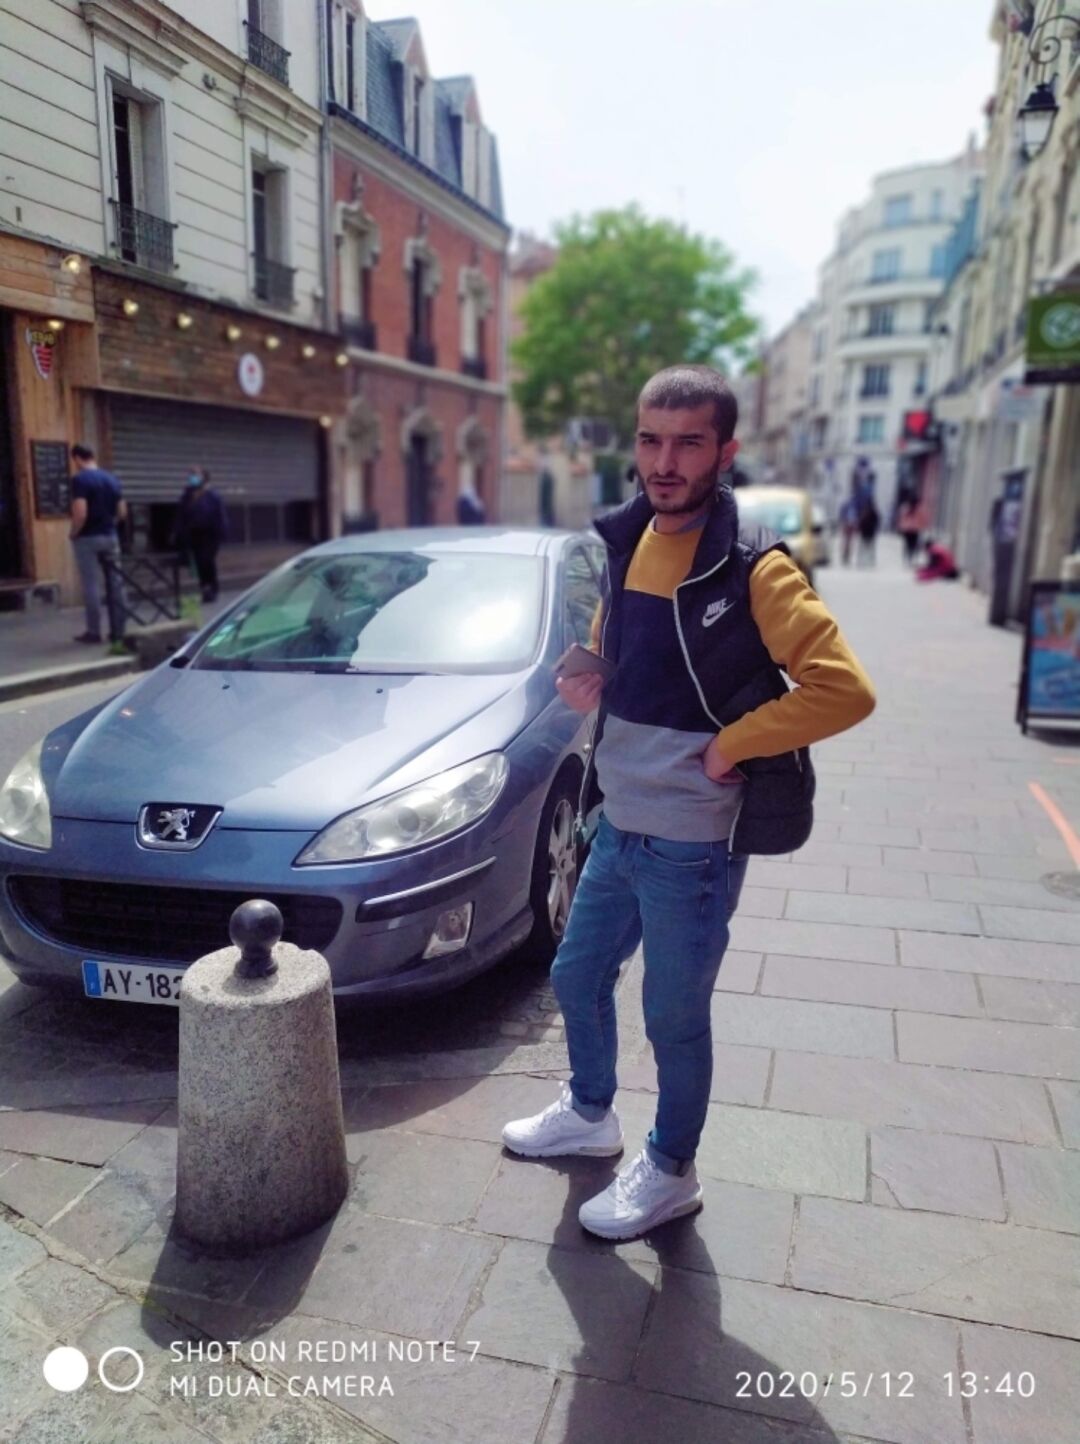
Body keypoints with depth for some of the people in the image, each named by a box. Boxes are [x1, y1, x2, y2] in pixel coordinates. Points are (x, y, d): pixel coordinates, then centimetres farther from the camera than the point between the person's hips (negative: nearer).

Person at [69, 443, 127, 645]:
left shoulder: (80, 479, -12)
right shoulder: (112, 479, 8)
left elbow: (80, 513, -20)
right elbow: (122, 513, 9)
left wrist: (74, 533, -5)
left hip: (88, 538, -6)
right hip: (111, 536, 6)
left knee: (91, 586, -1)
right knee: (115, 584, 8)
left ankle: (94, 632, 3)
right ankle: (117, 631, 12)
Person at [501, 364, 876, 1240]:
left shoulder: (753, 569, -18)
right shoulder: (626, 544, 5)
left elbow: (844, 690, -25)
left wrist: (727, 746, -20)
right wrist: (590, 683, 0)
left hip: (693, 844, -7)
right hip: (617, 824, 8)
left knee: (675, 1016, 10)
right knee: (577, 976, 21)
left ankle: (671, 1174, 35)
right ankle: (590, 1113, 48)